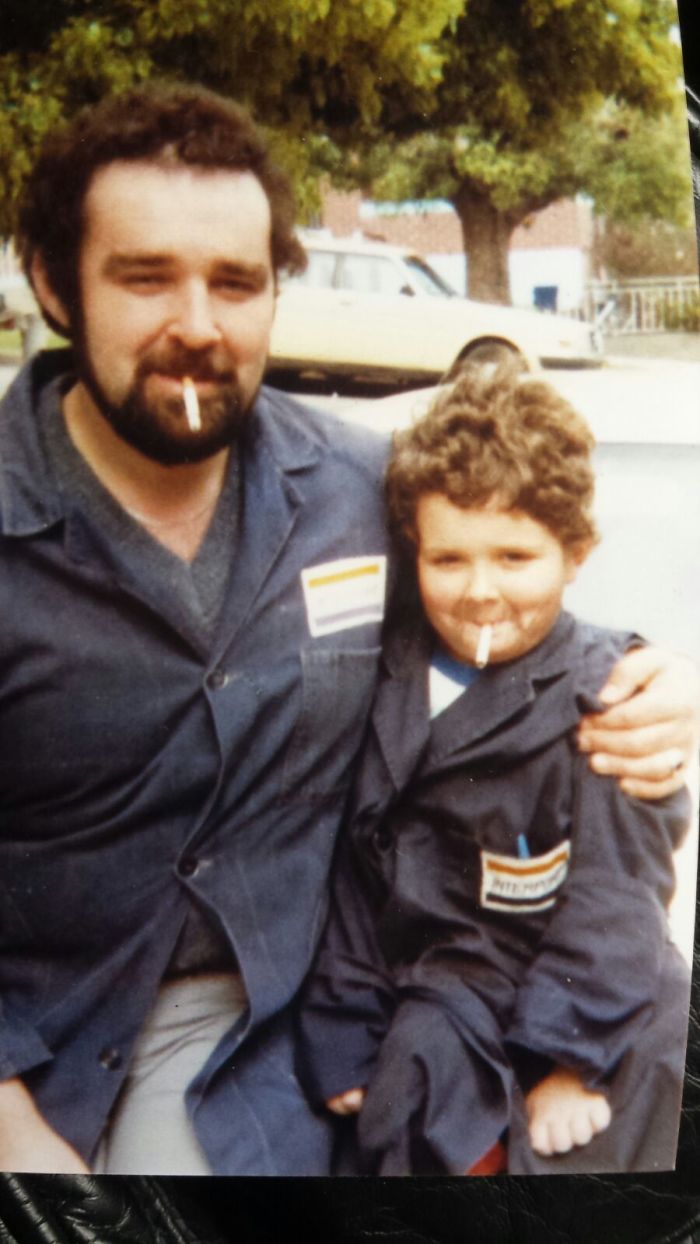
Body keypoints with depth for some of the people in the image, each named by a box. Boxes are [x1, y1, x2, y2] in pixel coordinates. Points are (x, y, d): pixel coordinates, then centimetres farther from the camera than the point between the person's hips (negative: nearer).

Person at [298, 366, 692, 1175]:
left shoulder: (604, 697, -10)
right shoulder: (386, 684, 2)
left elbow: (616, 901, -11)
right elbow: (354, 876, 5)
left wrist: (572, 1059, -15)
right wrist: (344, 1038, 5)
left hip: (596, 1016, -3)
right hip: (442, 997, 4)